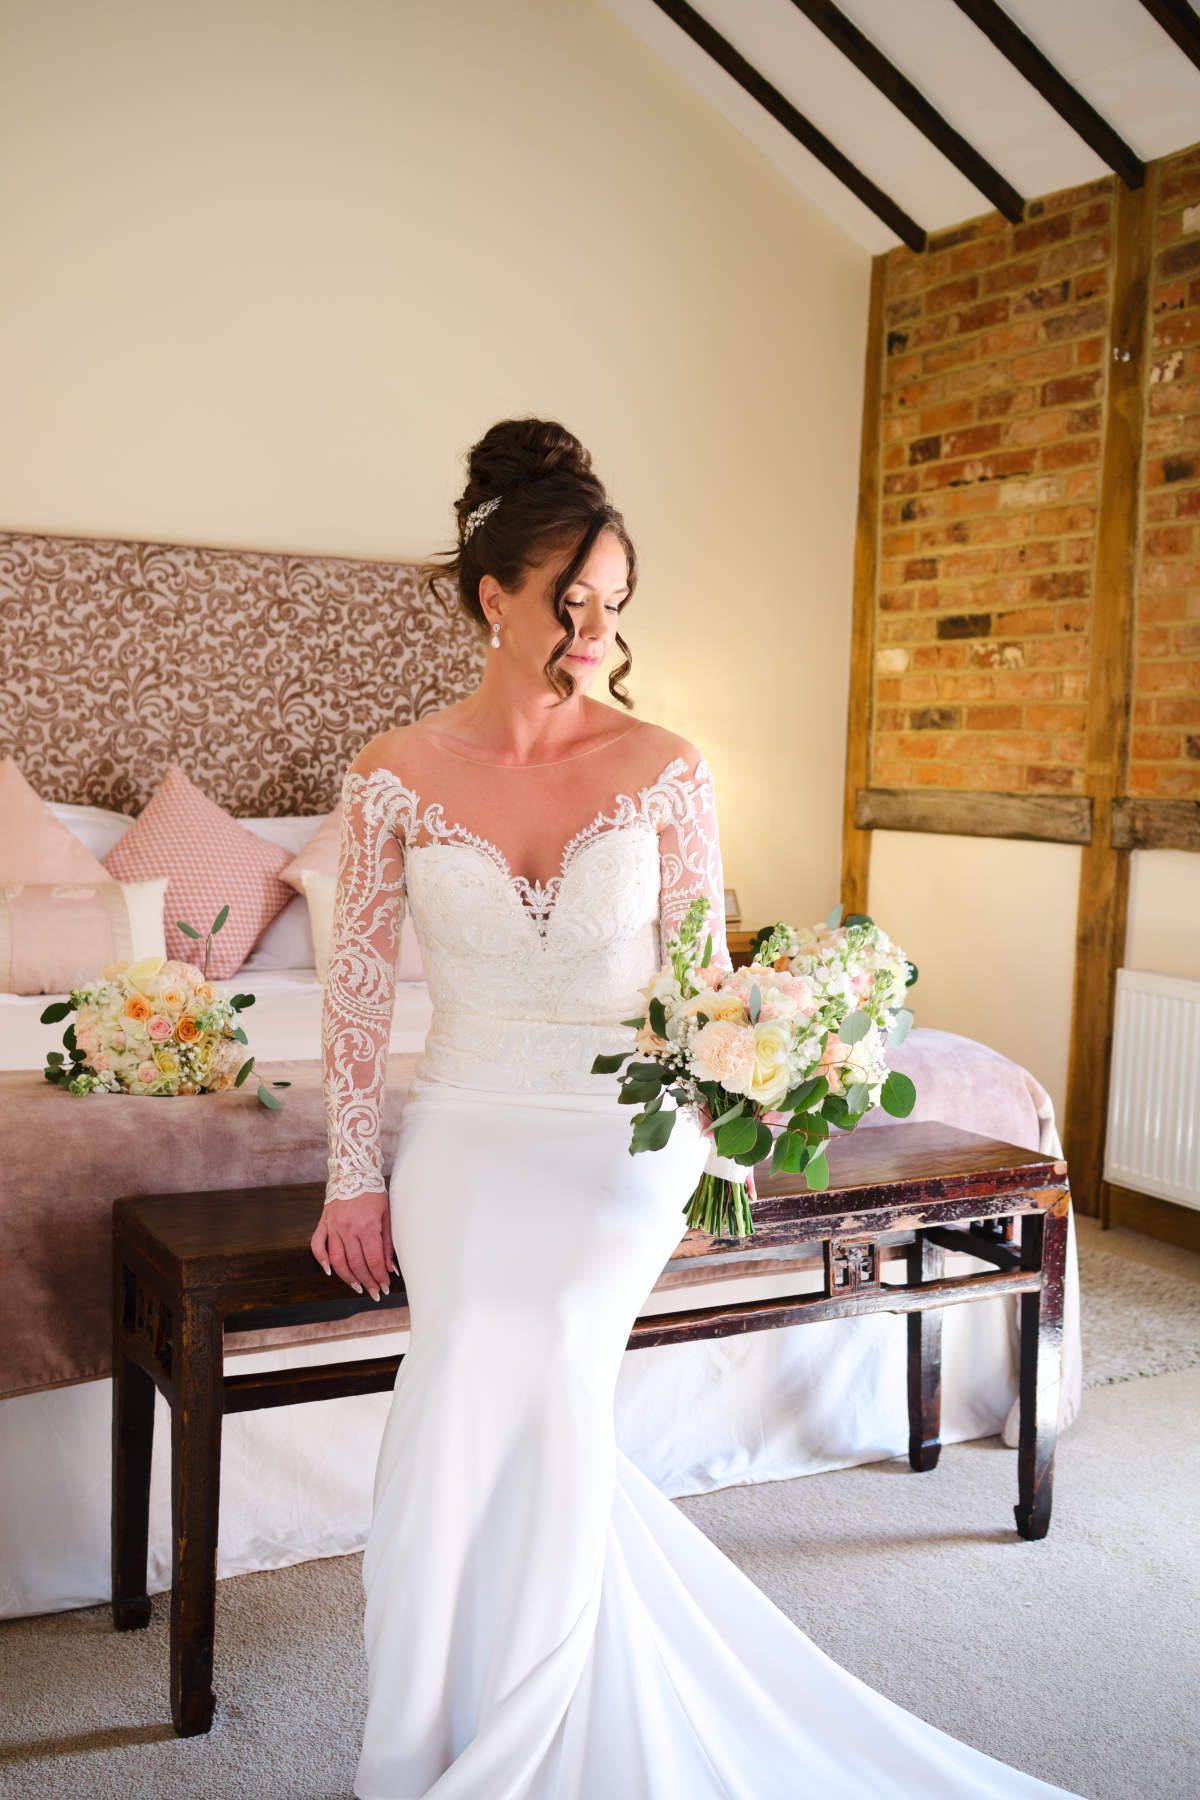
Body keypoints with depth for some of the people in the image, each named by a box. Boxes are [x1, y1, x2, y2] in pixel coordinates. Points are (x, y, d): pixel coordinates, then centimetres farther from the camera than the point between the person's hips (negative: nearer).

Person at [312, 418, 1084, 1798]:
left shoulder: (666, 770, -1)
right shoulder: (394, 775, -1)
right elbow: (357, 986, 3)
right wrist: (354, 1176, 0)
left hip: (621, 1127, 0)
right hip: (470, 1124, 1)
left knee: (543, 1345, -25)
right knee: (479, 1361, -23)